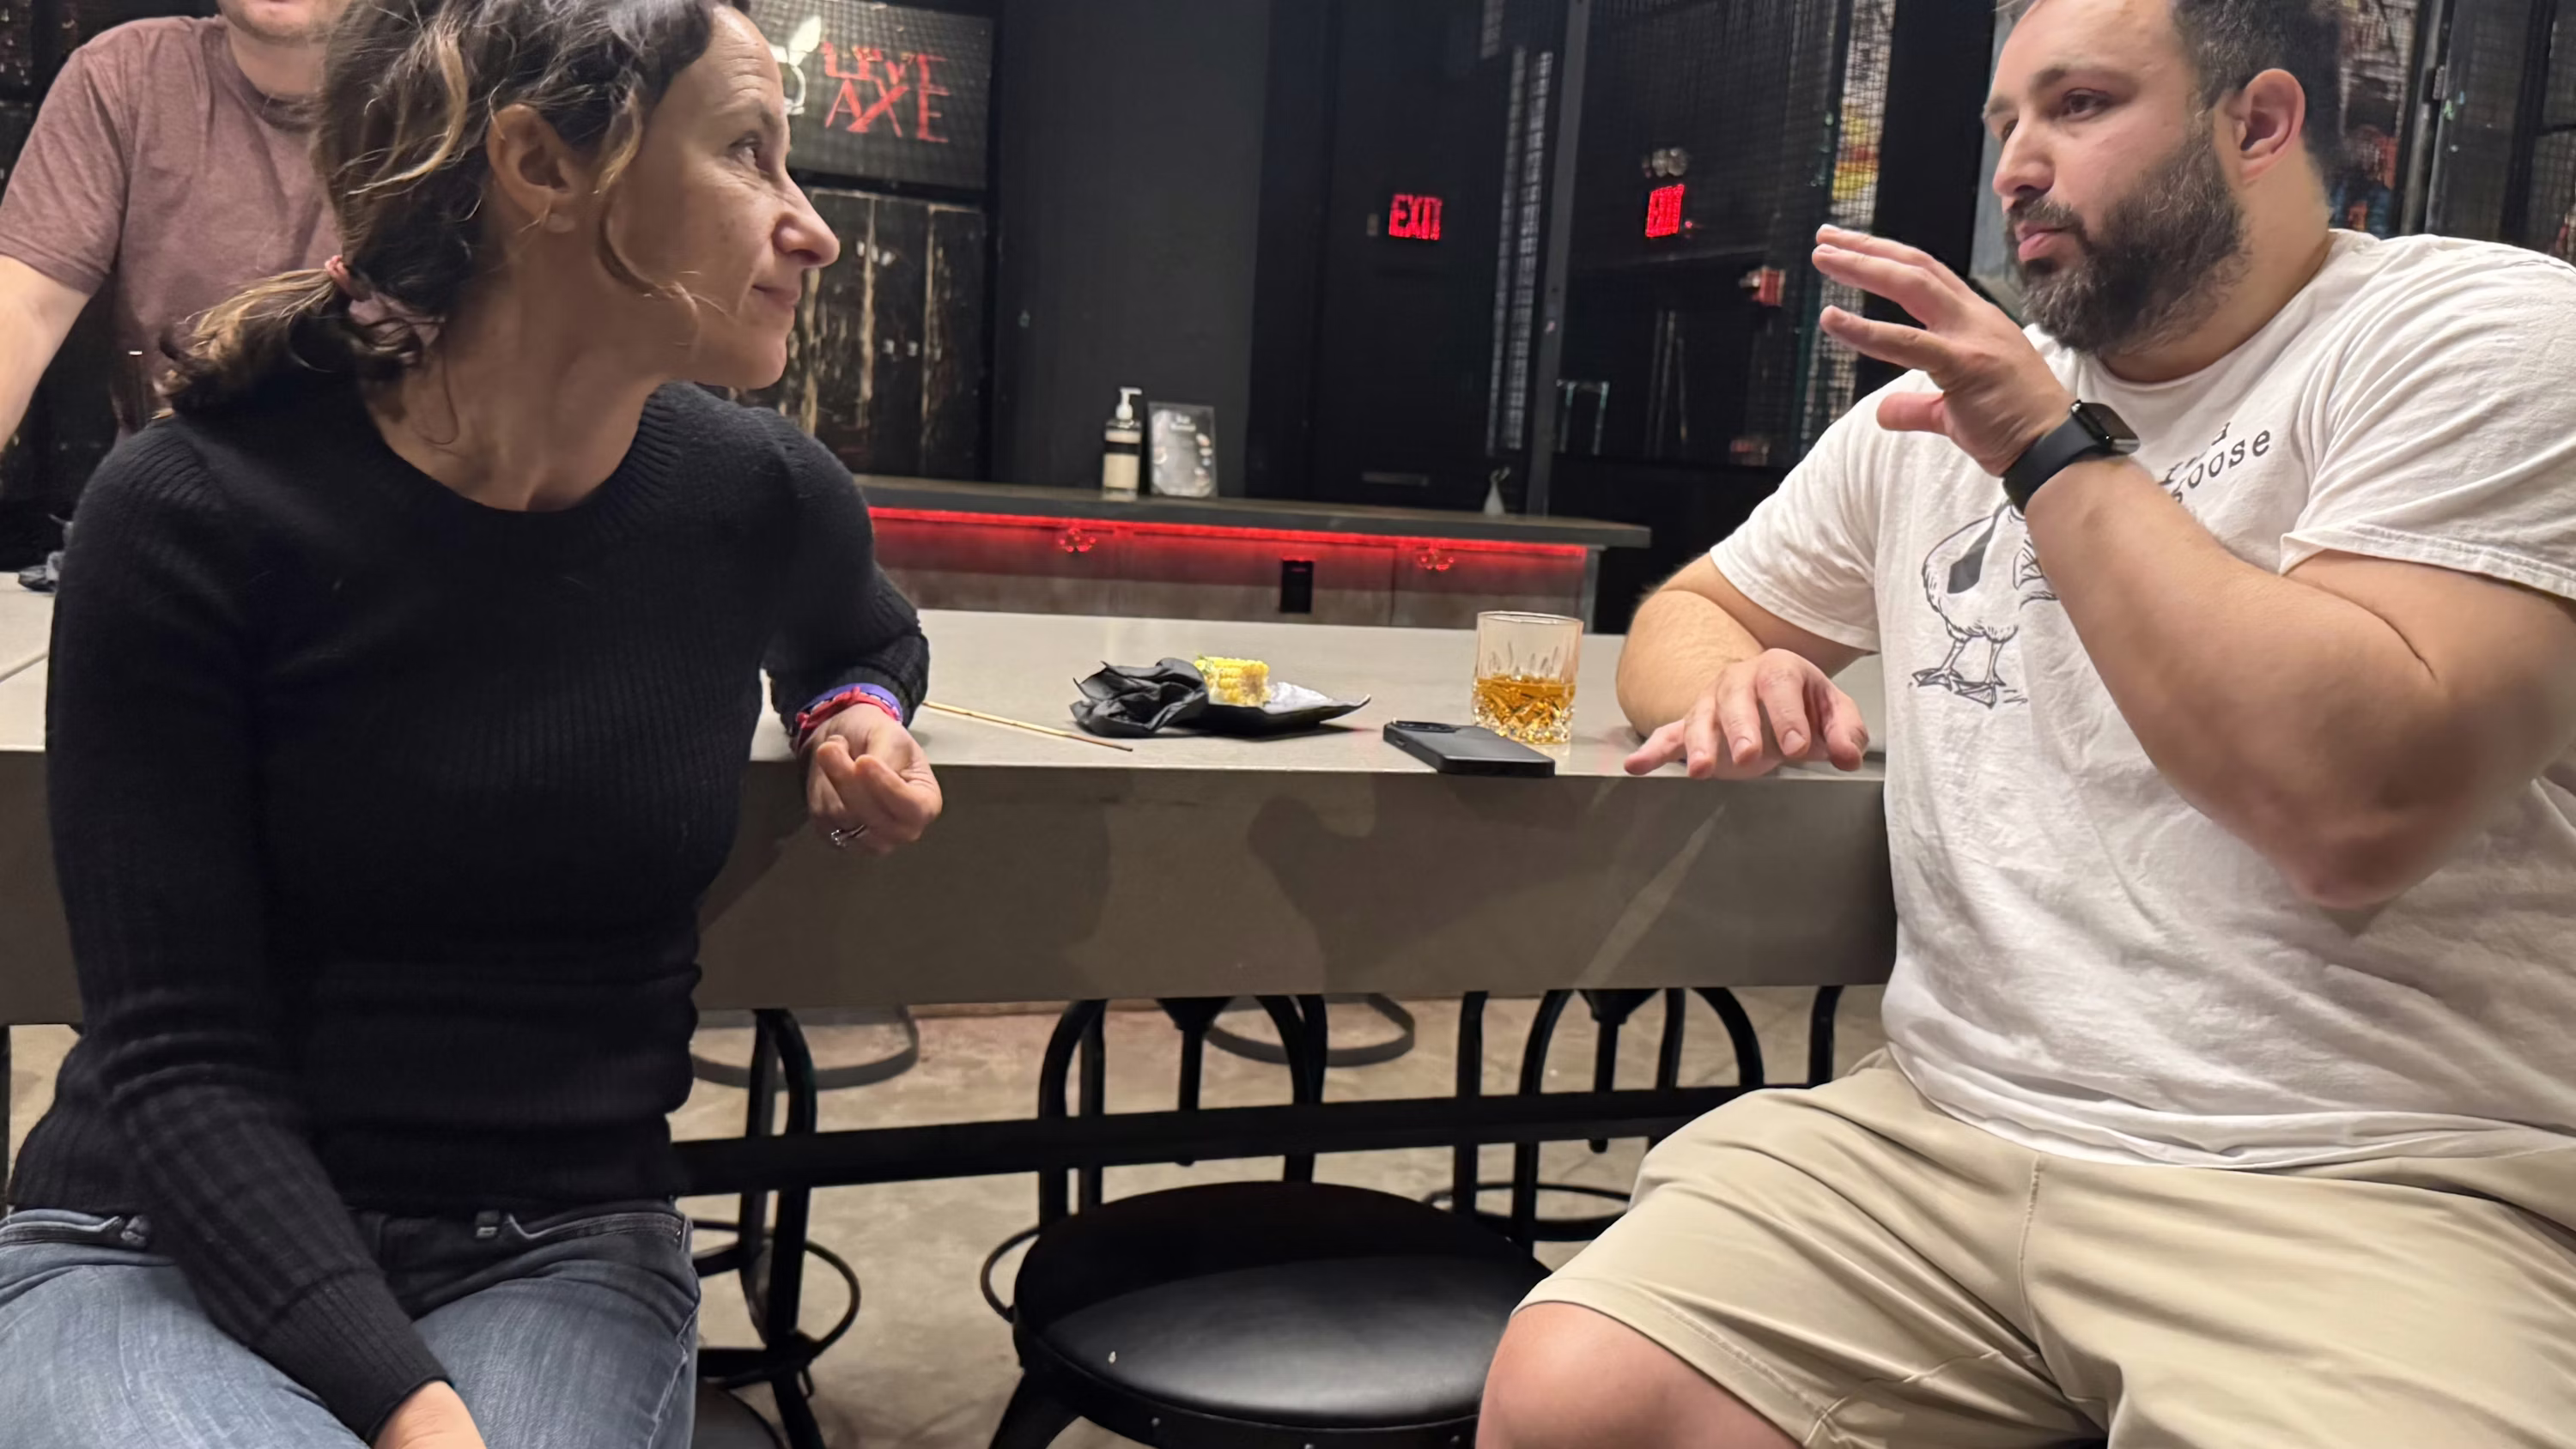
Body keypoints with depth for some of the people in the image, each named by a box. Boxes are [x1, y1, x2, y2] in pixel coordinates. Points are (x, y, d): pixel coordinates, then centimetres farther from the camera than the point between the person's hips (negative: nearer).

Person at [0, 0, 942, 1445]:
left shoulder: (762, 499, -4)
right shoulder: (196, 516, -13)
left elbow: (870, 637, 23)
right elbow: (178, 1058, -13)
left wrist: (861, 722, 0)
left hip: (563, 1251, 3)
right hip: (167, 1240, -2)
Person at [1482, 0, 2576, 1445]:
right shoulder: (1941, 405, 15)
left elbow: (2354, 804, -19)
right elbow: (1691, 612, 25)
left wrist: (2056, 449, -13)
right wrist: (1736, 687, 0)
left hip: (2363, 1199, -4)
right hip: (1936, 1139, 5)